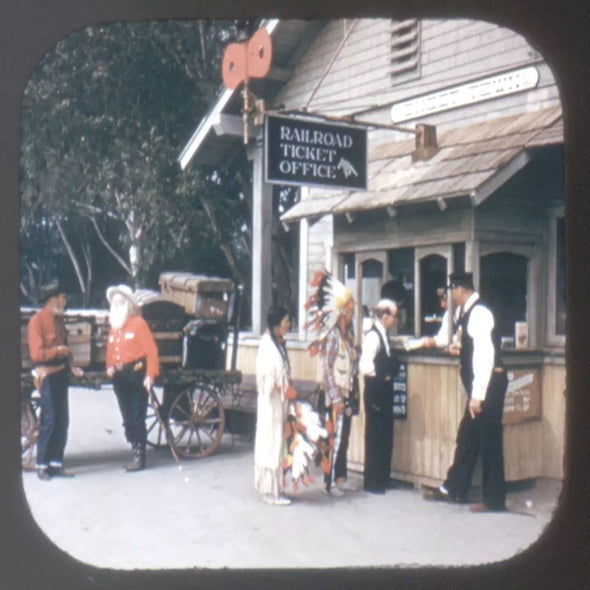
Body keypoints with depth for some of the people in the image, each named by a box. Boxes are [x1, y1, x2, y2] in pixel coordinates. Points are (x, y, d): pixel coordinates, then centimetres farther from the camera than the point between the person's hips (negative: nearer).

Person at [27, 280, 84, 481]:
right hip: (47, 375, -8)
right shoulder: (37, 320, -10)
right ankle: (42, 466, 2)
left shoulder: (58, 319, 14)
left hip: (61, 375, 8)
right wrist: (58, 350, -14)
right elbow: (37, 354, -15)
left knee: (62, 421, 8)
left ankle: (56, 464, 16)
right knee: (49, 420, -7)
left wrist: (71, 367, 10)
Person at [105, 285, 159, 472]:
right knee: (127, 419, 10)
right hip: (119, 377, 7)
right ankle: (135, 453, 17)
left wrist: (150, 375, -18)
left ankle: (140, 456, -4)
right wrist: (110, 367, 3)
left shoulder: (138, 323, -4)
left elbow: (151, 350, -11)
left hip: (136, 375, -7)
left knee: (137, 418, -8)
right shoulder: (114, 326, 17)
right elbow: (110, 350, 21)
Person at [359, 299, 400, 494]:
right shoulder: (373, 336, -17)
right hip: (375, 392, -9)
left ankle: (383, 479, 24)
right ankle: (372, 483, 7)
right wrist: (382, 376, -11)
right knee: (375, 436, -2)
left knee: (386, 436, 14)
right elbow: (364, 367, -25)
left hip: (385, 392, 9)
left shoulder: (383, 335, 13)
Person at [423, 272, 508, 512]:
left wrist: (477, 395, -23)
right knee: (467, 437, 16)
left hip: (488, 384, -10)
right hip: (480, 386, 10)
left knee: (488, 440, -1)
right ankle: (453, 489, 27)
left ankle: (494, 500, 10)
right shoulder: (469, 312, 12)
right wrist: (461, 348, 12)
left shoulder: (478, 313, -17)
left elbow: (485, 354, -23)